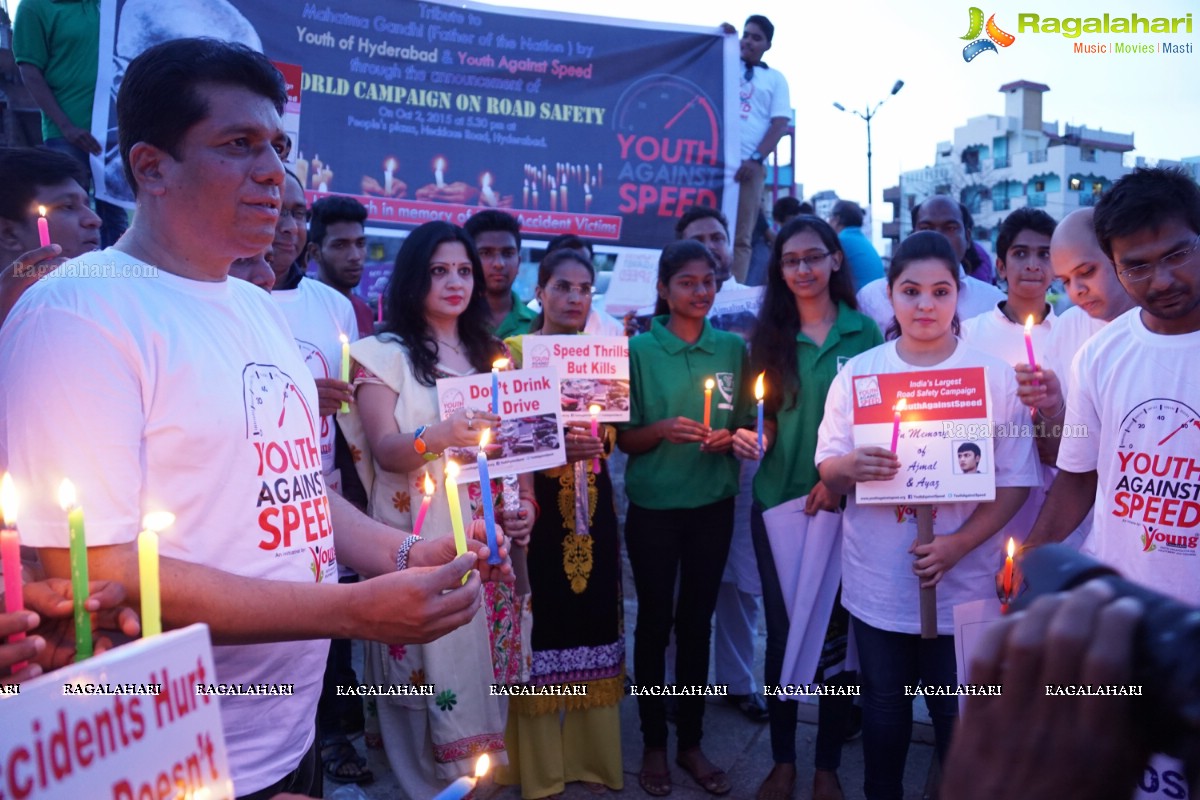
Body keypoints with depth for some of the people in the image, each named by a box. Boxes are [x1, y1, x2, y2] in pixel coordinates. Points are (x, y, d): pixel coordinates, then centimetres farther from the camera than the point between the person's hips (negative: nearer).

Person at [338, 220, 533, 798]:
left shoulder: (490, 353, 12)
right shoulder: (385, 353, -4)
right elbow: (386, 451, -12)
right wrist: (440, 435, -31)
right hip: (420, 537, -4)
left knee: (482, 653, 9)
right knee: (431, 657, -1)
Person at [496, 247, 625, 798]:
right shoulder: (512, 351, -2)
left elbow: (613, 436, 12)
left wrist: (593, 441, -11)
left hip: (593, 506, 4)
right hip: (536, 508, -4)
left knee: (593, 619, 7)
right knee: (541, 624, -3)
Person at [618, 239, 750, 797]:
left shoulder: (733, 348, 3)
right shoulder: (639, 349, -5)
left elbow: (747, 424, 10)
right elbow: (623, 438, -3)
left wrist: (731, 437, -12)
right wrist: (661, 429, -22)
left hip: (713, 504, 2)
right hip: (653, 506, -2)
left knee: (697, 621, 12)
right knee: (655, 621, 8)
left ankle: (691, 741, 26)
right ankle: (653, 744, 24)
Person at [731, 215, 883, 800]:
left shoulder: (864, 332, 0)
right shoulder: (769, 336, 5)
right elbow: (763, 420, 8)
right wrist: (747, 438, -14)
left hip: (843, 503, -1)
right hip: (777, 502, 2)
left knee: (836, 631, 7)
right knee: (780, 631, 8)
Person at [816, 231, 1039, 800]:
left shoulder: (994, 374, -3)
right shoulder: (858, 372, 0)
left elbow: (1016, 480, -4)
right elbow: (827, 470, 1)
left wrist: (958, 544, -18)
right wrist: (850, 466, -22)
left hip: (962, 580, -1)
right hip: (877, 583, 1)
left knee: (958, 716, 11)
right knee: (884, 710, 15)